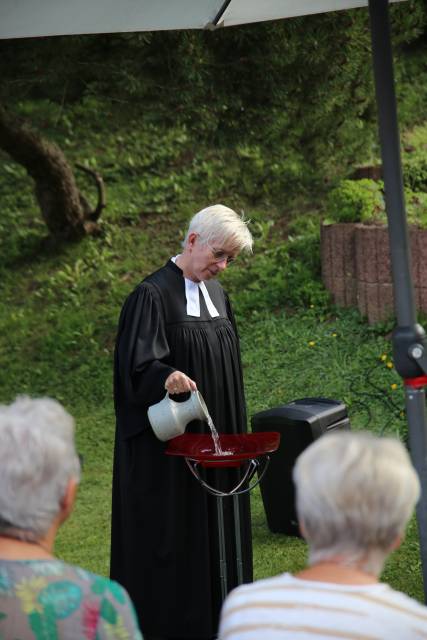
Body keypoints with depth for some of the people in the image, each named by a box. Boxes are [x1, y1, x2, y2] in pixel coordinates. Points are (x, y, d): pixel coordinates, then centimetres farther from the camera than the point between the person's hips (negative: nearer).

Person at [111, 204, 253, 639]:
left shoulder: (216, 292, 10)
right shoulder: (152, 295, -14)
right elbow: (137, 366, -22)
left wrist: (235, 436, 17)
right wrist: (167, 377, -43)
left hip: (215, 440, 8)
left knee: (216, 525, 13)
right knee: (172, 531, -2)